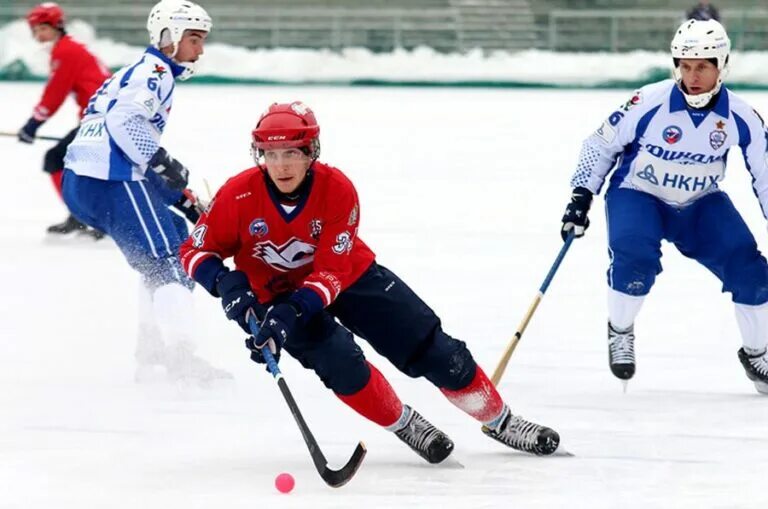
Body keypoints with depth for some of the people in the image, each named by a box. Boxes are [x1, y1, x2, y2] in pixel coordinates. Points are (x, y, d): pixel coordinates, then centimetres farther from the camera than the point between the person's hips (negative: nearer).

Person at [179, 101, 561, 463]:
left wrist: (292, 312, -43)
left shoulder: (337, 190, -26)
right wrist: (227, 285, -33)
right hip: (276, 293, -1)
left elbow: (332, 272, -28)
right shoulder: (239, 196, -24)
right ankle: (404, 425, -2)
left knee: (430, 347, -4)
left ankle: (499, 421, 12)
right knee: (340, 362, -27)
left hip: (349, 275, 1)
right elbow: (196, 251, -12)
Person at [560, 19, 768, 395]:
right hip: (637, 195, -3)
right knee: (635, 256, -32)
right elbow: (601, 145, -10)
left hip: (700, 204, 3)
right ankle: (619, 331, -2)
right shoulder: (648, 103, -23)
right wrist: (580, 200, -13)